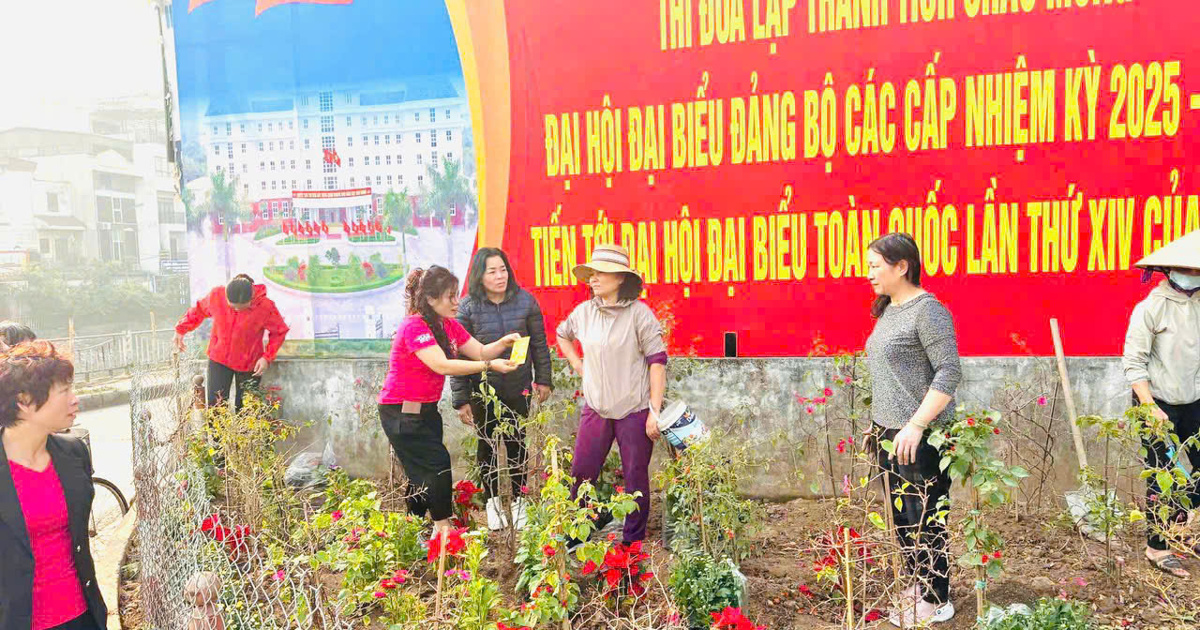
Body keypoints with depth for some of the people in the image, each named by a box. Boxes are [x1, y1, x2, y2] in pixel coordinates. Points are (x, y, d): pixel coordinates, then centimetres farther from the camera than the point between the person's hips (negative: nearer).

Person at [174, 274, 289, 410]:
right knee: (215, 405, -3)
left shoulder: (266, 307, -21)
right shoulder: (216, 296, -14)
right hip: (219, 359, 2)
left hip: (249, 365, -2)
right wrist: (181, 329, 9)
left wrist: (267, 357, -16)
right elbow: (199, 310, 7)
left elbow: (279, 331, -7)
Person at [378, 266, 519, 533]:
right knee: (437, 464, -10)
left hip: (426, 409, 8)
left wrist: (502, 343, -17)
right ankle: (443, 527, 0)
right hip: (401, 411, -8)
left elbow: (480, 352, 4)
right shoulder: (414, 326, -21)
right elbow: (442, 365, -30)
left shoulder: (449, 325, 6)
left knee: (423, 471, 11)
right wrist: (490, 366, -33)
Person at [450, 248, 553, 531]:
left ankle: (519, 501, 29)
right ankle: (492, 500, 32)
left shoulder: (525, 301, -4)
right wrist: (461, 400, -10)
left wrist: (543, 379, 5)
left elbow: (539, 344, 5)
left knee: (517, 444, 11)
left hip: (518, 387, 1)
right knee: (488, 446, 13)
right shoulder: (467, 308, -9)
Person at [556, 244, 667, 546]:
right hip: (595, 408, 5)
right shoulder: (584, 311, 4)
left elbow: (657, 361, -10)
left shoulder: (639, 313, -10)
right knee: (581, 473, 8)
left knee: (635, 477, 6)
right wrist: (577, 364, 12)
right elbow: (562, 334, 26)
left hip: (635, 410, -4)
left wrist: (655, 411, -13)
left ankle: (633, 542, 22)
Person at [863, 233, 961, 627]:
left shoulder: (927, 310, -13)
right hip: (888, 431, 9)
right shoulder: (888, 311, 12)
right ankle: (919, 586, 32)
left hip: (919, 437, -9)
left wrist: (915, 425, -23)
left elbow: (949, 374, -19)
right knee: (902, 518, 17)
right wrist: (881, 424, 16)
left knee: (925, 520, 2)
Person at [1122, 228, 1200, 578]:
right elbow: (1133, 363, -13)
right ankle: (1157, 547, 12)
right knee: (1163, 478, -1)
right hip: (1160, 403, -5)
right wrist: (1151, 408, -18)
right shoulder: (1152, 307, -12)